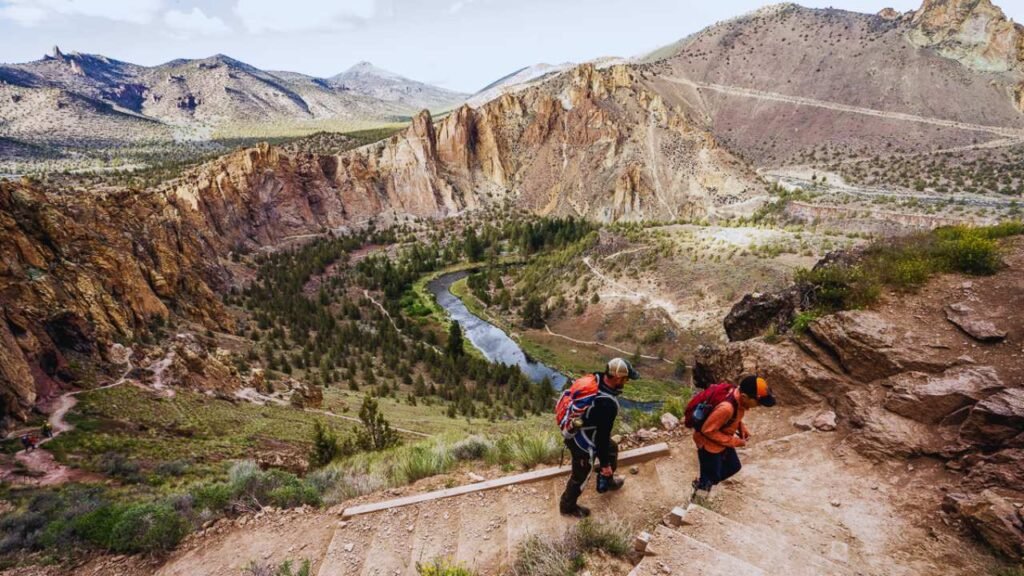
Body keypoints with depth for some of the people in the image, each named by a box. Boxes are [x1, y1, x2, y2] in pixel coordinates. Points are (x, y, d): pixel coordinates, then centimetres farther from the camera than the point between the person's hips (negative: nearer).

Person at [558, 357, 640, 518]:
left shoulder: (593, 379, -14)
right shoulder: (608, 404, -36)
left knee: (611, 449, 29)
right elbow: (603, 436, -24)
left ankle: (607, 482, 54)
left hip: (572, 430, 8)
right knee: (581, 475, 19)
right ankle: (568, 506, 45)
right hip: (583, 442, -8)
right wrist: (605, 464, -8)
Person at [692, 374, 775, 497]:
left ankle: (703, 483, 39)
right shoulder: (726, 407, -40)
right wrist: (733, 442, -21)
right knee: (711, 477, 10)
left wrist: (742, 428, -5)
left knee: (734, 467, 24)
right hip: (709, 444, -9)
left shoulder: (739, 396, -13)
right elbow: (708, 430, -30)